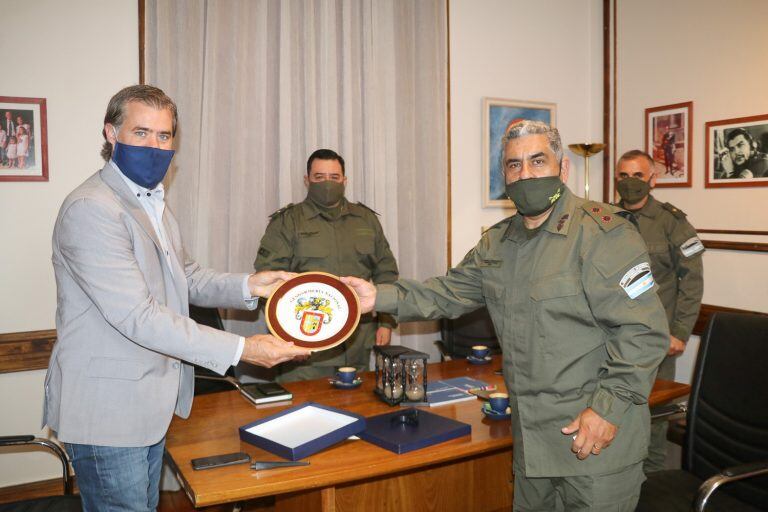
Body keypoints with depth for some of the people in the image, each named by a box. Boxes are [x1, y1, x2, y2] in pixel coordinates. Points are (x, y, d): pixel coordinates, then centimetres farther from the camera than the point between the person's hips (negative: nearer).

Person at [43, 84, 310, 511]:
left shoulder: (153, 204, 11)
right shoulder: (91, 208, -21)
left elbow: (186, 277, 16)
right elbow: (137, 316, -26)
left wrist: (247, 285, -2)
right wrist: (241, 349, -26)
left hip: (151, 404, 9)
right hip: (108, 408, -9)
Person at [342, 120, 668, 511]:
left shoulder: (603, 234, -16)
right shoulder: (497, 243, 8)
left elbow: (642, 331, -19)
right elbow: (449, 292, 12)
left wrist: (609, 407, -23)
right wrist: (381, 297, 0)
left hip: (598, 437, -7)